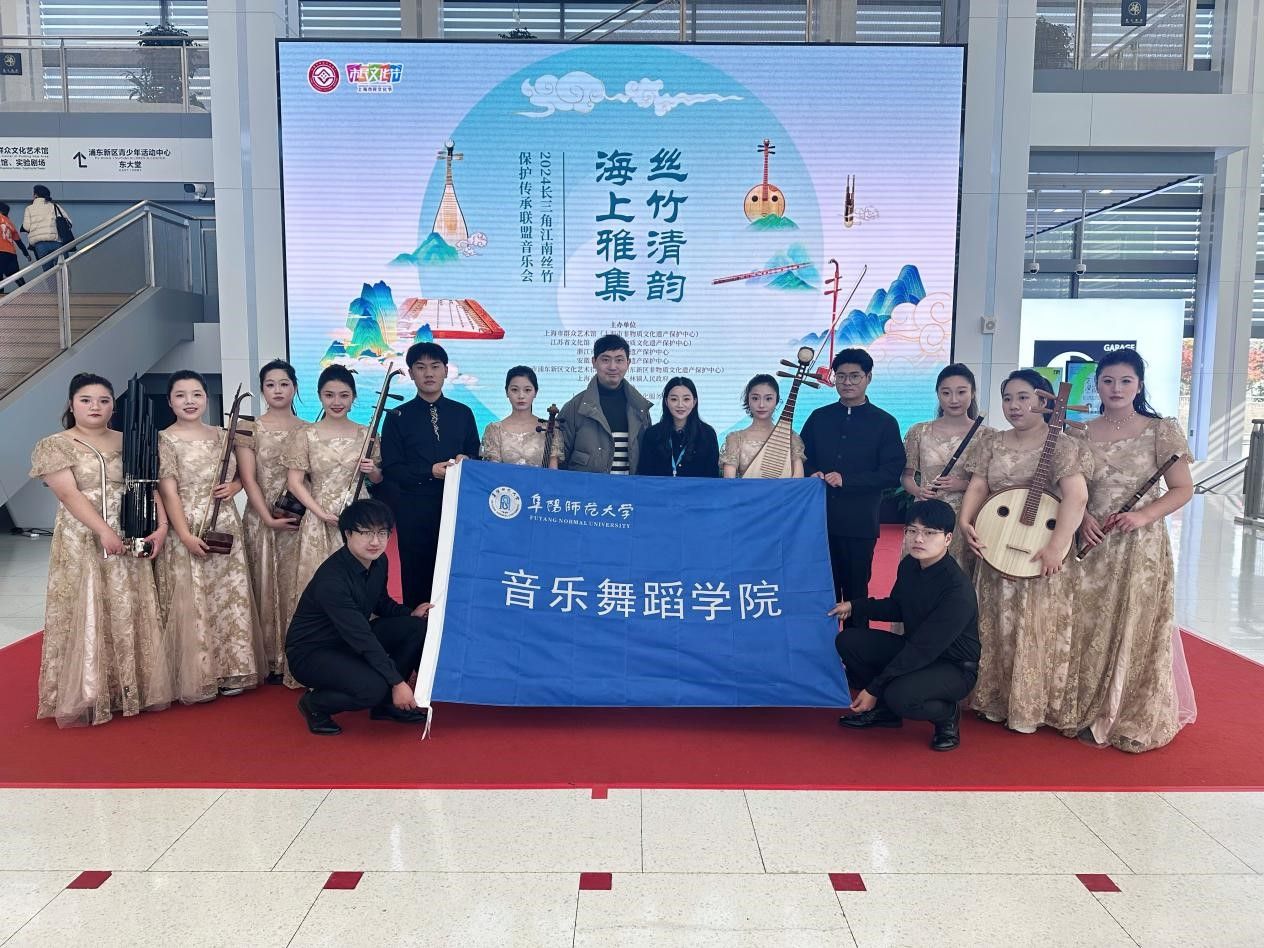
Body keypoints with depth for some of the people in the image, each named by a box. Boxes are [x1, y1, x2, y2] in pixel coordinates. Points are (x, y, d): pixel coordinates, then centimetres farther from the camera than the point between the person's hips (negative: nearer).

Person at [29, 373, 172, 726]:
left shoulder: (128, 443, 11)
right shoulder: (55, 446, -1)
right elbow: (70, 494, -13)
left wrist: (161, 525, -9)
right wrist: (104, 531, -23)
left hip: (131, 541, 4)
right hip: (82, 544, -4)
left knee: (131, 615, 7)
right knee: (86, 616, -2)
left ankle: (132, 690, 17)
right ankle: (85, 697, 6)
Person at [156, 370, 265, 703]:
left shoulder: (221, 435, 10)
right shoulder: (165, 440, -4)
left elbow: (240, 474, 20)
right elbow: (168, 492, -10)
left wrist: (234, 486, -4)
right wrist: (186, 535, -18)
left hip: (226, 528, 5)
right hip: (188, 530, -5)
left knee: (231, 599, 8)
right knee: (192, 604, -1)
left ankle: (229, 671, 19)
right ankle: (196, 678, 9)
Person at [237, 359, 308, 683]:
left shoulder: (307, 430, 8)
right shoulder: (250, 430, 2)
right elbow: (248, 479, -4)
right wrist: (270, 519, -13)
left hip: (300, 521, 1)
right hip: (262, 520, -1)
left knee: (297, 587, 3)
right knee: (266, 588, 4)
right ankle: (271, 661, 12)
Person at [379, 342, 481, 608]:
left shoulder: (463, 413, 10)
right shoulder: (398, 417, 4)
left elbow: (476, 456, 14)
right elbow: (391, 469, -1)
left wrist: (465, 461, -9)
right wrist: (431, 472, -14)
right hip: (414, 513, -1)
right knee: (416, 580, 3)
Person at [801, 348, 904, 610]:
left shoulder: (885, 423, 0)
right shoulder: (818, 418, 10)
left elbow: (892, 473, -6)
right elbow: (802, 459, 15)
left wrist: (846, 480, -16)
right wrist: (813, 474, -8)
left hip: (860, 522, -2)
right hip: (819, 518, 2)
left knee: (856, 590, 7)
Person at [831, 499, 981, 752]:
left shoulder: (957, 589, -30)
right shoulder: (909, 565, -6)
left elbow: (923, 650, -29)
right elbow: (897, 608, 15)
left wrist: (874, 688, -26)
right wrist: (855, 606, 1)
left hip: (953, 665, -7)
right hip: (913, 649, 7)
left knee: (900, 695, -34)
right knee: (848, 641, -7)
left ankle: (947, 714, 0)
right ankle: (884, 709, 11)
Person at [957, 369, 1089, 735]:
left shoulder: (1061, 445, -9)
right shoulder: (992, 444, 9)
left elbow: (1076, 496, -19)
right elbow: (977, 487, 5)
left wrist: (1056, 546, -27)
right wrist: (966, 522, -14)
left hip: (1042, 553, -5)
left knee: (1037, 630, 1)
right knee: (996, 629, 11)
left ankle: (1032, 708, 12)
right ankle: (995, 701, 22)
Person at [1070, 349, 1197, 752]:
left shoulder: (1162, 431, -1)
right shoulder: (1081, 434, 6)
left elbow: (1183, 489, -2)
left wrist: (1143, 515, -16)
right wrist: (1082, 517, -8)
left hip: (1142, 546, -2)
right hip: (1092, 546, 3)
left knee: (1136, 631, 1)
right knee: (1089, 630, 5)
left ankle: (1137, 722, 16)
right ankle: (1092, 714, 20)